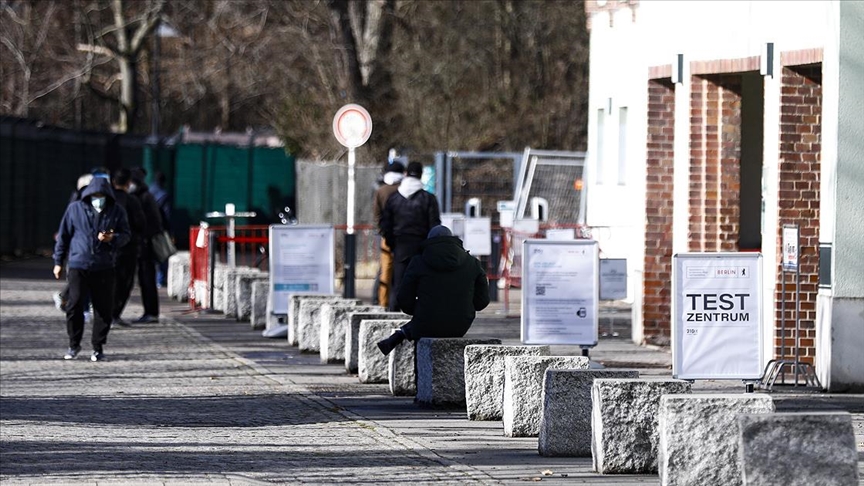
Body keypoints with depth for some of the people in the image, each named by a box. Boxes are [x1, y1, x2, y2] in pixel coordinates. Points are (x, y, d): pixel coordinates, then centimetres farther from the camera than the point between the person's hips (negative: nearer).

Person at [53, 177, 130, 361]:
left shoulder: (117, 212, 6)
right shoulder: (75, 209, 5)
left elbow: (125, 235, 8)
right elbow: (63, 235, 11)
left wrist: (112, 238, -15)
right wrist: (58, 261, 10)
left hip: (104, 268, 1)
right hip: (78, 266, -1)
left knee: (103, 308, 1)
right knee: (74, 305, -8)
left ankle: (98, 347, 13)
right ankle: (74, 344, 9)